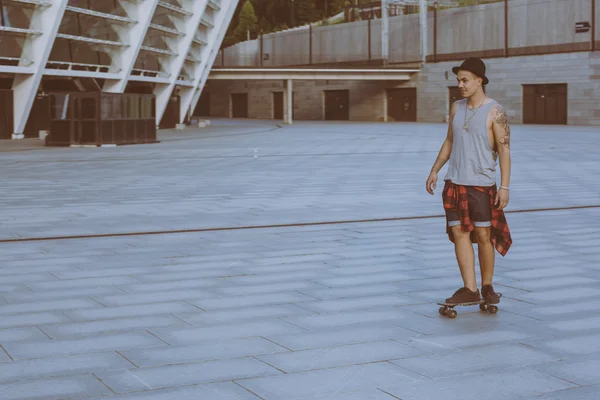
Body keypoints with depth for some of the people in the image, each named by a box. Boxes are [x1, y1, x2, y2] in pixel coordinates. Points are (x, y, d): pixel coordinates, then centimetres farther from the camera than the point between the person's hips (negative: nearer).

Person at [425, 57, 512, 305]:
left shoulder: (495, 112, -8)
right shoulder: (457, 108, 9)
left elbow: (504, 149, -10)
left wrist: (505, 186, -15)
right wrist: (435, 171, 15)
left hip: (481, 184, -5)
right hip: (454, 183, 5)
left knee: (484, 236, 1)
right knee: (459, 233, -1)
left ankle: (487, 287, 16)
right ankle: (469, 289, 2)